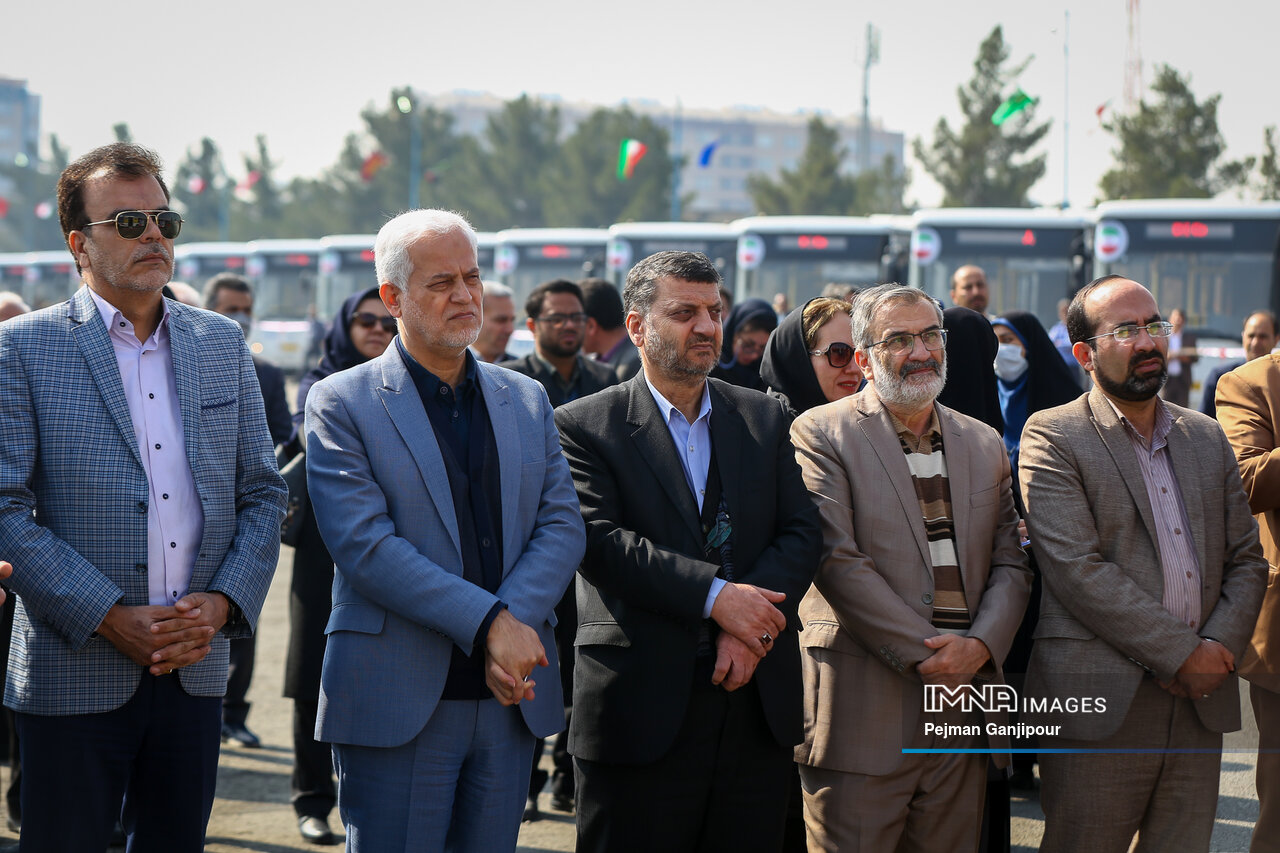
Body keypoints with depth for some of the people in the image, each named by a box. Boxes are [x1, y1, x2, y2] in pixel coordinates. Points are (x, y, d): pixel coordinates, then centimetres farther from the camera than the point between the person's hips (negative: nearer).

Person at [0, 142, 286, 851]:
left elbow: (261, 493, 12)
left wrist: (221, 604, -5)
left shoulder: (222, 344, 11)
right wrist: (108, 618, -16)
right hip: (73, 673, -4)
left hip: (196, 666, 4)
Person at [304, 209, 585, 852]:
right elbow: (364, 545, -13)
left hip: (510, 699, 5)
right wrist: (489, 623, -19)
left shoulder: (527, 401, 14)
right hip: (397, 700, -4)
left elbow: (563, 526, 5)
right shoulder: (341, 403, -3)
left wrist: (514, 621, -14)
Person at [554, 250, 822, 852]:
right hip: (643, 707, -4)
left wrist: (748, 623, -12)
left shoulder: (764, 419, 13)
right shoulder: (584, 427, 0)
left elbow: (801, 532, 5)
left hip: (757, 707, 4)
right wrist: (714, 595, -20)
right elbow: (599, 541, -13)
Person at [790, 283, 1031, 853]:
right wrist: (925, 654, -13)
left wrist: (980, 646, -7)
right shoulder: (822, 434, -1)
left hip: (963, 716, 5)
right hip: (864, 714, -5)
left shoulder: (984, 445, 17)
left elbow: (1010, 565, 13)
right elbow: (836, 560, -11)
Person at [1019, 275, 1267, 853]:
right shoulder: (1053, 437, -3)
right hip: (1101, 702, -5)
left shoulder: (1207, 438, 16)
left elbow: (1246, 560, 15)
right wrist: (1182, 653, -14)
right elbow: (1076, 568, -13)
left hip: (1200, 698, 5)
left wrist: (1220, 646, -5)